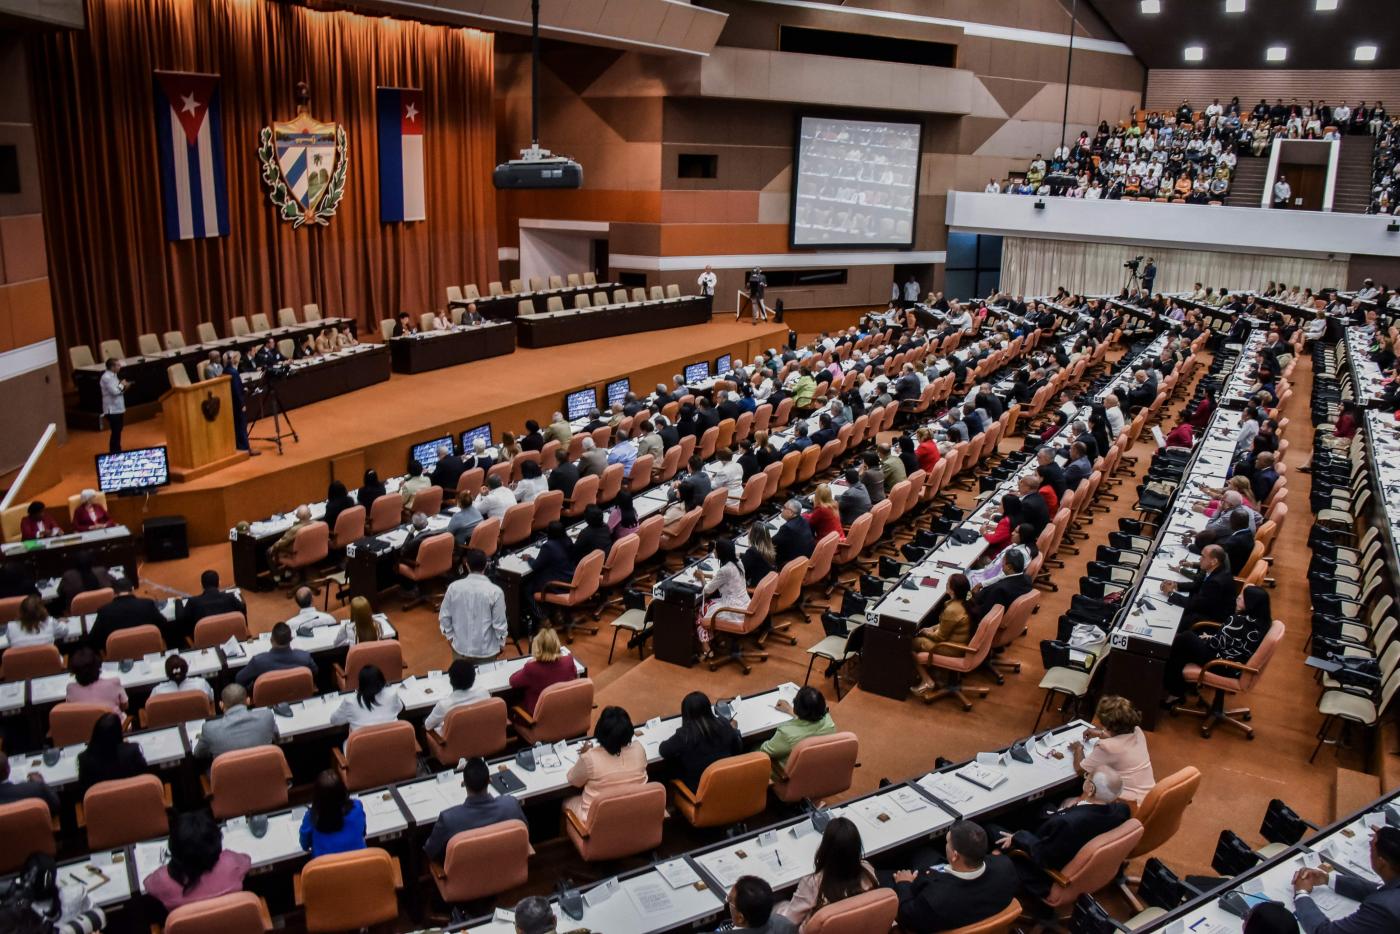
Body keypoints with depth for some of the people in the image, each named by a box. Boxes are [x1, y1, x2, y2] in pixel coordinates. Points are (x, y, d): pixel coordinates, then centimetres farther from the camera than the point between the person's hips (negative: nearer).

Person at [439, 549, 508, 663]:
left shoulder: (454, 587, -11)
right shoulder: (495, 591, -18)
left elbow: (444, 617, -1)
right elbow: (499, 623, -12)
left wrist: (449, 636, 16)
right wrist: (501, 643, 6)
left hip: (460, 647, 2)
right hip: (486, 649, -2)